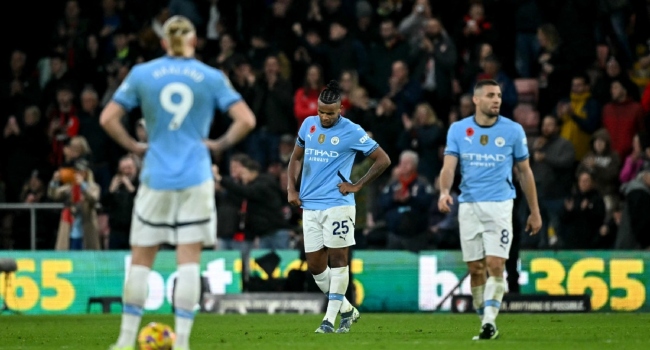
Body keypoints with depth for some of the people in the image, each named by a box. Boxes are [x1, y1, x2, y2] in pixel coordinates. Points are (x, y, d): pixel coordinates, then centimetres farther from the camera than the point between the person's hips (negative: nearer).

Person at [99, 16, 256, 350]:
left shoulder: (142, 74, 3)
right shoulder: (211, 77, 2)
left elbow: (108, 119, 0)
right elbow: (246, 120, -3)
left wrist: (134, 146, 10)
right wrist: (220, 144, 7)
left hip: (156, 177, 1)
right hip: (196, 179, 0)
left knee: (140, 259, 8)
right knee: (189, 261, -1)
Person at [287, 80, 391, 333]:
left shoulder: (351, 132, -7)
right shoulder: (309, 124, 9)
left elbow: (383, 160, -4)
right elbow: (296, 157, 22)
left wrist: (357, 186, -6)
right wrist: (291, 188, 10)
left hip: (337, 205, -6)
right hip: (310, 206, 6)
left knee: (338, 259, -5)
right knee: (315, 265, 5)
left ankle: (330, 319, -4)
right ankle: (347, 309, 20)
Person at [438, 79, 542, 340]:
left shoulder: (513, 130, 1)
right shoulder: (458, 130, 3)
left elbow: (525, 172, 9)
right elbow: (449, 165, -6)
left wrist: (534, 211, 9)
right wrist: (444, 191, -27)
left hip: (499, 205, -2)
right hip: (469, 205, 2)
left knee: (495, 265, -15)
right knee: (476, 269, 4)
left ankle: (489, 320, -16)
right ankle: (485, 322, 13)